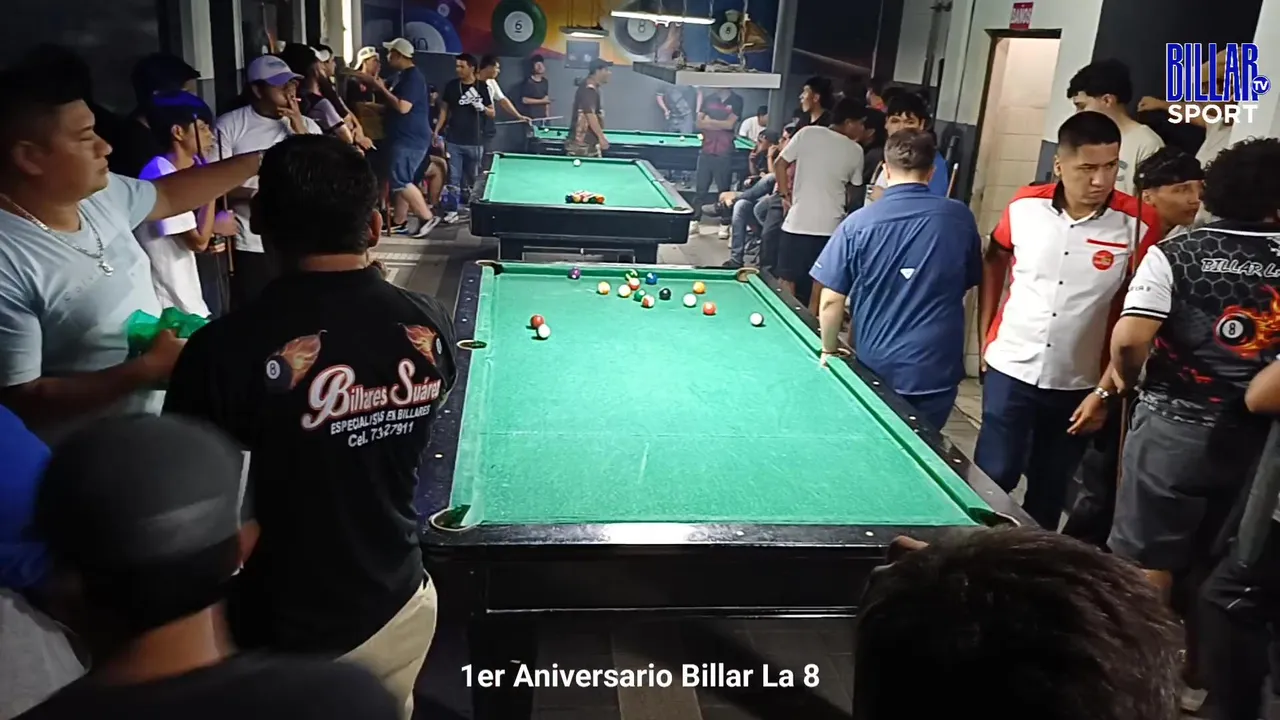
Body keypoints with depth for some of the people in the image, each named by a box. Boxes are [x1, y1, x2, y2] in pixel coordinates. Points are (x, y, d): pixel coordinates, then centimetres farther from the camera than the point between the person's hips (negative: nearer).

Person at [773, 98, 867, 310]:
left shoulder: (808, 133, -3)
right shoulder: (856, 151, 1)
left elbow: (779, 165, -1)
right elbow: (853, 188, 13)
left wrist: (785, 195, 9)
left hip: (798, 219, -1)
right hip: (830, 225, 1)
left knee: (788, 279, 9)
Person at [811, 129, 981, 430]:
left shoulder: (858, 223, -10)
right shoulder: (961, 218, -3)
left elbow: (831, 301, -7)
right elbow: (969, 283, 12)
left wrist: (829, 349, 9)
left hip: (876, 367, -1)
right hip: (937, 367, 1)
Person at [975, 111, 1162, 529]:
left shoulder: (1139, 225, -13)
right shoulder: (1025, 207, -6)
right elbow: (993, 262, 12)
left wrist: (1105, 390, -8)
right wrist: (985, 336, 8)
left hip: (1077, 386, 0)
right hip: (1010, 371, 1)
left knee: (1049, 493, 15)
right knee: (990, 481, 5)